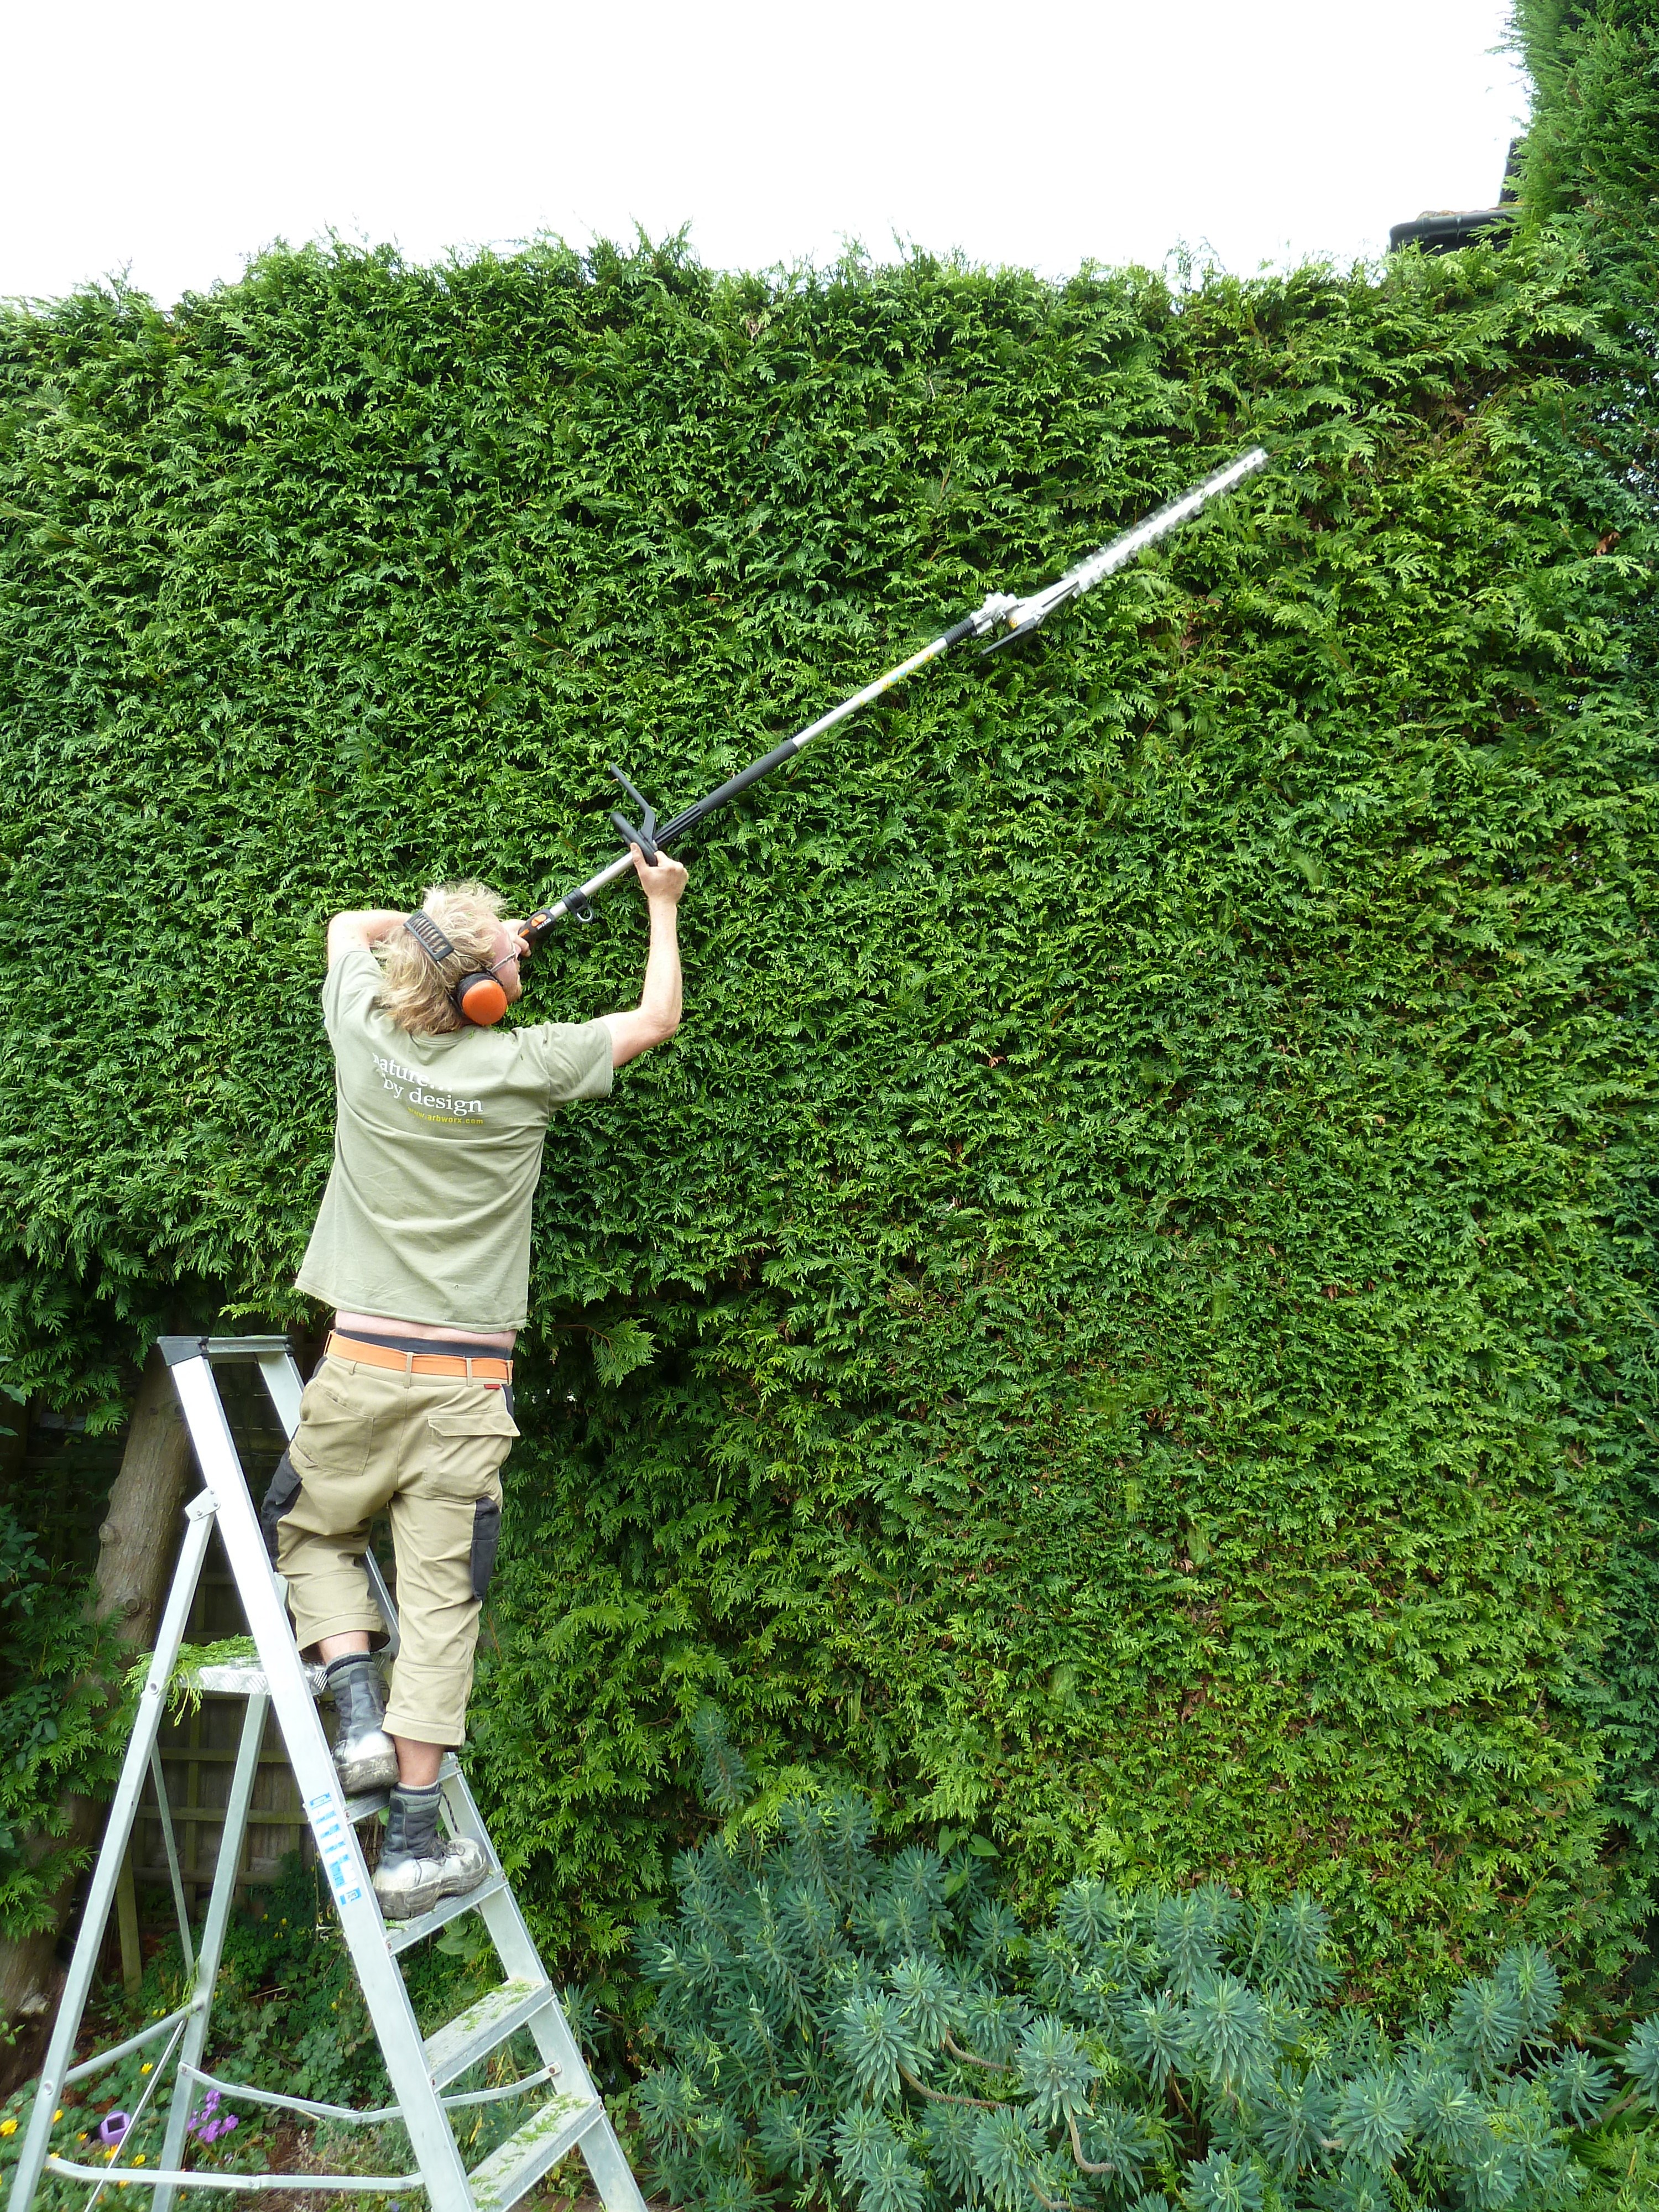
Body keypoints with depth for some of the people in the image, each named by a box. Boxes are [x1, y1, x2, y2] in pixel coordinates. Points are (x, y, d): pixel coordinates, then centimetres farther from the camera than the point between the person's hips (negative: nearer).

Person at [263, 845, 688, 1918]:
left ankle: (361, 1710, 9)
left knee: (311, 1531, 26)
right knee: (440, 1597, 3)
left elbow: (351, 924, 20)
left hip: (362, 1360, 2)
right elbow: (657, 1019, 8)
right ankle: (414, 1843, 8)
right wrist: (662, 904, 19)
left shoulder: (364, 1034, -4)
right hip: (469, 1378, -2)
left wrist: (451, 929, 20)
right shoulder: (527, 1065, -9)